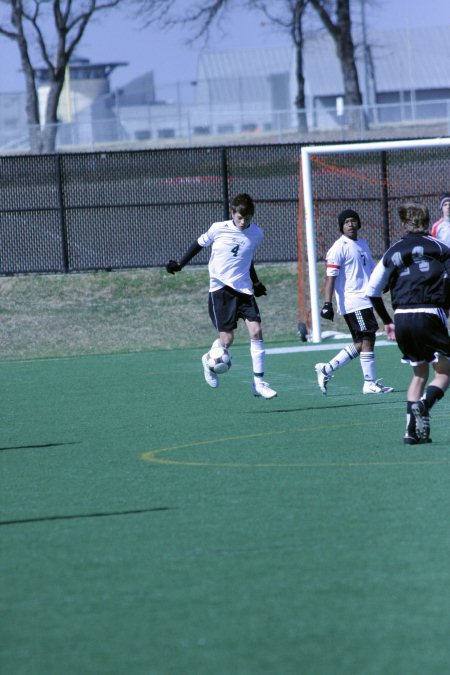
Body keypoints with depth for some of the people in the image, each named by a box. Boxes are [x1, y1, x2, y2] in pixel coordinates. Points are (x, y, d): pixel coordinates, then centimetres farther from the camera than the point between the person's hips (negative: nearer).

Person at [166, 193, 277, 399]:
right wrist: (180, 264, 14)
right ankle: (209, 360, 26)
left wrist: (256, 283, 31)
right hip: (220, 287, -3)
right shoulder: (219, 229, -6)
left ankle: (258, 382, -4)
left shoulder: (256, 234, 3)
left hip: (243, 289, 3)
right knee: (227, 339, -8)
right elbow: (200, 243, 12)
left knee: (256, 331, -11)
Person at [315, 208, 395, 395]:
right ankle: (370, 383, -2)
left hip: (365, 299, 9)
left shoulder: (362, 245, 17)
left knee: (360, 344, 9)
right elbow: (330, 277, -13)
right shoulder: (339, 248, -9)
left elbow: (371, 272, 26)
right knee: (367, 339, -8)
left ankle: (326, 369, 15)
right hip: (352, 301, -9)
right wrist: (327, 304, -21)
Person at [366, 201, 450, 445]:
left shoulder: (393, 252, 15)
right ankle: (424, 405, -27)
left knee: (419, 373, 19)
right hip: (430, 314, -4)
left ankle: (412, 429, 7)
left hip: (401, 317, 5)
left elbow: (372, 289, 17)